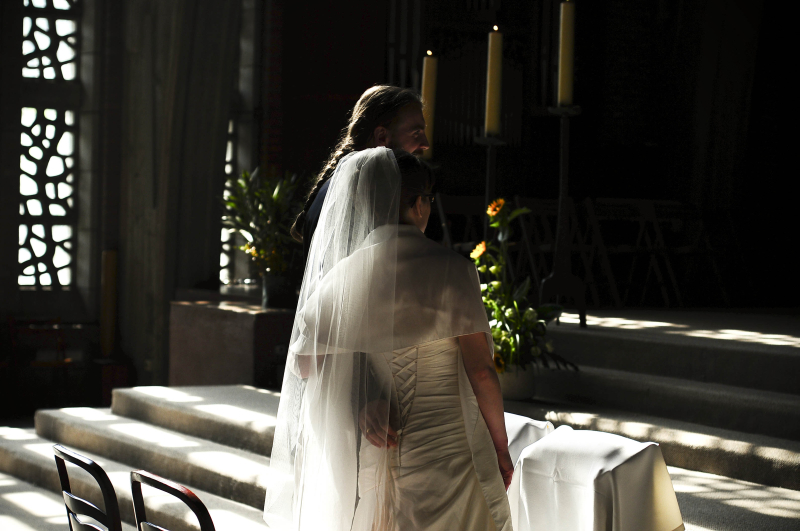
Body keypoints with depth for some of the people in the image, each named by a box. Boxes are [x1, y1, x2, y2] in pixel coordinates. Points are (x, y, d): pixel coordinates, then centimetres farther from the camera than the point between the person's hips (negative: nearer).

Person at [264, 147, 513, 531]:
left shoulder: (343, 275, 0)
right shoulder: (451, 270, -10)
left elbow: (303, 364, 1)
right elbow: (480, 370, -11)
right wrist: (501, 448, -1)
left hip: (376, 453, 4)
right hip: (446, 448, -4)